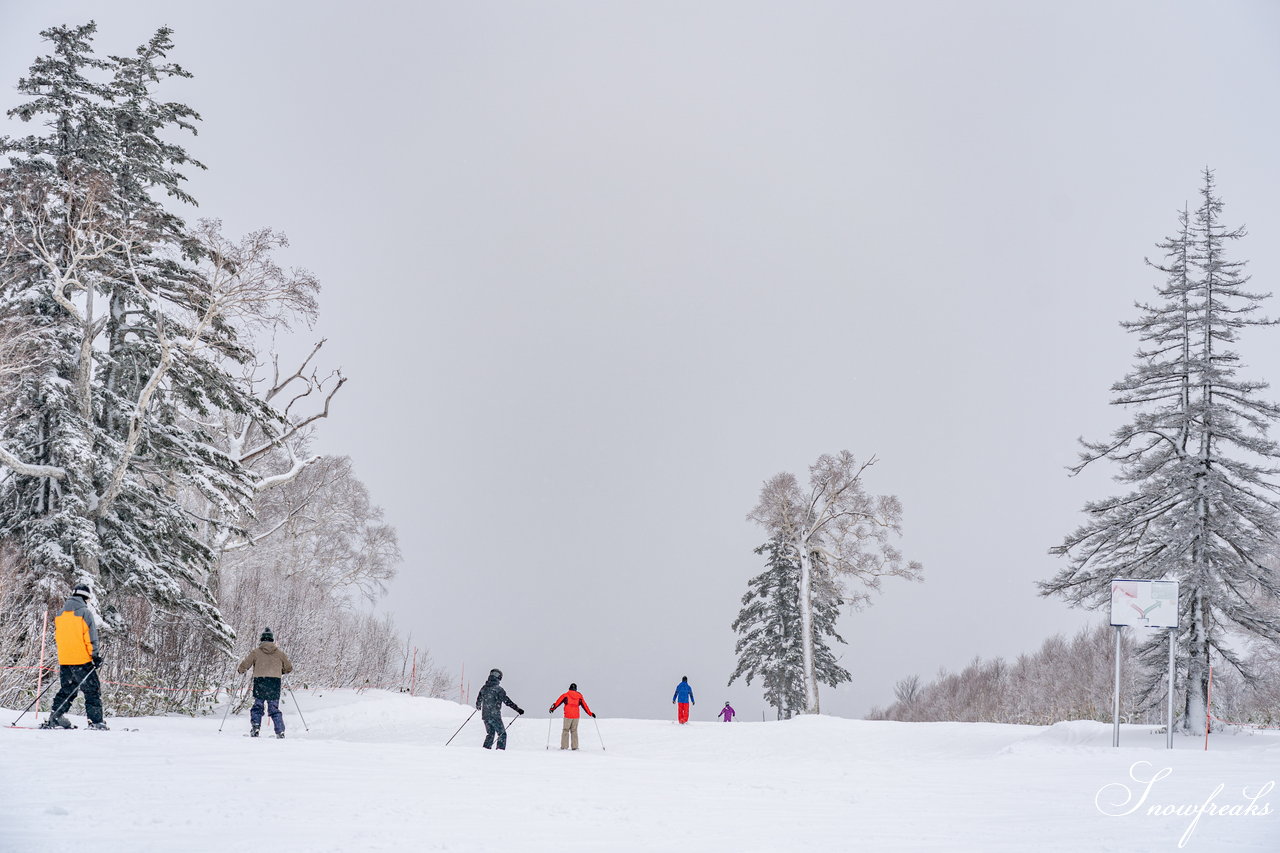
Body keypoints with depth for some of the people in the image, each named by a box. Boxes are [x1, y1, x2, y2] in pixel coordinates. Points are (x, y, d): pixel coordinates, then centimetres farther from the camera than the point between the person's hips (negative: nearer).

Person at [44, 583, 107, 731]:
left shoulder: (60, 614, 12)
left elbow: (57, 637, 19)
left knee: (67, 689, 17)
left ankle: (55, 718, 8)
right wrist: (96, 655, -7)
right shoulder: (85, 612, -7)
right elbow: (91, 637, -12)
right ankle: (95, 721, -9)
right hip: (82, 660, -6)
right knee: (92, 691, -2)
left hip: (64, 659, 6)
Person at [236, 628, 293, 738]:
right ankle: (280, 731, -1)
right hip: (275, 682, 2)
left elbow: (244, 666, 4)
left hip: (259, 681, -2)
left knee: (257, 707, 10)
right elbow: (289, 668, 16)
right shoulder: (280, 652, 11)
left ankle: (255, 728, -7)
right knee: (274, 709, 8)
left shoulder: (256, 652, 5)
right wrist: (281, 671, 36)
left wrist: (239, 670, 27)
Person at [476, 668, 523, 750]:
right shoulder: (498, 689, -12)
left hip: (485, 715, 6)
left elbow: (478, 700, 20)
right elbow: (507, 701, -15)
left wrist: (478, 707, 43)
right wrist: (517, 709, -12)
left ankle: (486, 748, 14)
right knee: (502, 734, 4)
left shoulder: (484, 688, 7)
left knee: (490, 734, 21)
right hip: (495, 715, -6)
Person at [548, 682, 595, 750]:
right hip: (576, 716, 2)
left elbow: (558, 702, 3)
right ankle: (575, 746, 5)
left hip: (568, 716, -2)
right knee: (574, 731, 11)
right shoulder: (579, 696, 7)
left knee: (565, 730, 5)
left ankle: (564, 746, -1)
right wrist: (590, 713, 18)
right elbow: (584, 705, 10)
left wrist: (552, 708, 16)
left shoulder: (565, 695, 1)